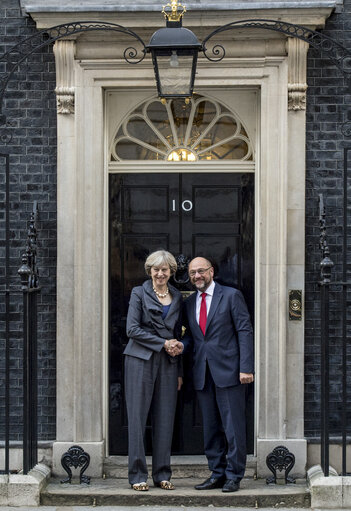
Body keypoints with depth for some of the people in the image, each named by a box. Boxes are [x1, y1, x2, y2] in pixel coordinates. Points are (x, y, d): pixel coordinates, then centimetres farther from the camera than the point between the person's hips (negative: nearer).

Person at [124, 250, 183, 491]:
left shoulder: (177, 297, 15)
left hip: (168, 363, 4)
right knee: (138, 417, -4)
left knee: (165, 419, 3)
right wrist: (163, 343, -10)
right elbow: (133, 329, -6)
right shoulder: (139, 293, 2)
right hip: (141, 360, -4)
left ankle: (163, 474, 10)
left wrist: (179, 371, 12)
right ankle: (138, 475, 2)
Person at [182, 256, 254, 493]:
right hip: (203, 373, 5)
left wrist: (246, 367, -13)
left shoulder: (231, 296, -1)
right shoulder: (189, 303, 15)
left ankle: (234, 476, 5)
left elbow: (245, 331, -5)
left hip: (228, 370, -5)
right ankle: (217, 474, 17)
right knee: (211, 427, 9)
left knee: (233, 426, -3)